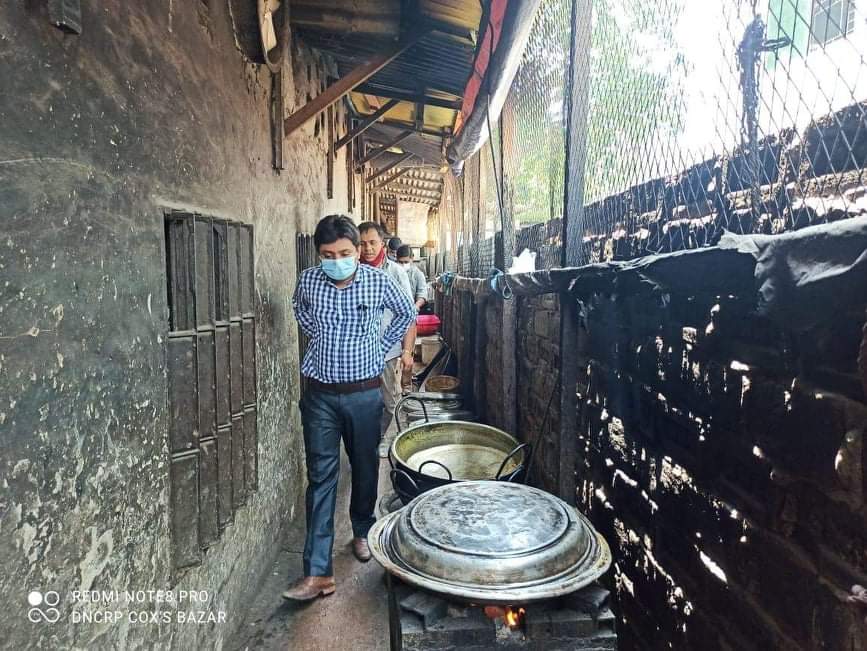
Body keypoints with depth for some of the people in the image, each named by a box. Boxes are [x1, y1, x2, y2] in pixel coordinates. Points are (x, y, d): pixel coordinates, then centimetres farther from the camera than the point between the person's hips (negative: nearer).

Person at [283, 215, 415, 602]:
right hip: (320, 394, 1)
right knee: (321, 477, 0)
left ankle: (362, 532, 41)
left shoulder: (378, 281, -9)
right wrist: (317, 334, 9)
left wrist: (381, 346, 4)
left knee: (365, 468, 15)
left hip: (364, 392, 0)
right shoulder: (308, 280, -5)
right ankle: (318, 572, 6)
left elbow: (407, 314, 9)